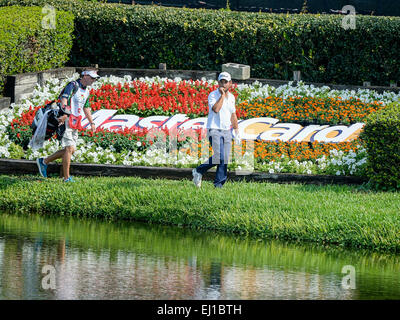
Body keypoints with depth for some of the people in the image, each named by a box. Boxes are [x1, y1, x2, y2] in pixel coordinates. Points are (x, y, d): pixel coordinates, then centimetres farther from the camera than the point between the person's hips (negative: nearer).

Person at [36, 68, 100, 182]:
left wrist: (91, 123, 28)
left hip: (74, 123, 9)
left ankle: (44, 161, 19)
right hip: (65, 121, -9)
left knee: (71, 149, 7)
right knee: (69, 148, -12)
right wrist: (65, 114, -40)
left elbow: (86, 108, 28)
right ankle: (67, 178, -8)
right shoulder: (73, 86, -11)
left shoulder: (86, 91, 17)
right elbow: (64, 99, -26)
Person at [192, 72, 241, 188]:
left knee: (225, 160, -1)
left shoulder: (231, 97, 13)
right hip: (214, 130, -6)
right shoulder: (213, 95, -7)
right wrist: (222, 95, -19)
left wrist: (237, 133, 23)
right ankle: (199, 171, -3)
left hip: (226, 131, 6)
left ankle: (219, 184, 3)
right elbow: (216, 109, -25)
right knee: (219, 156, -21)